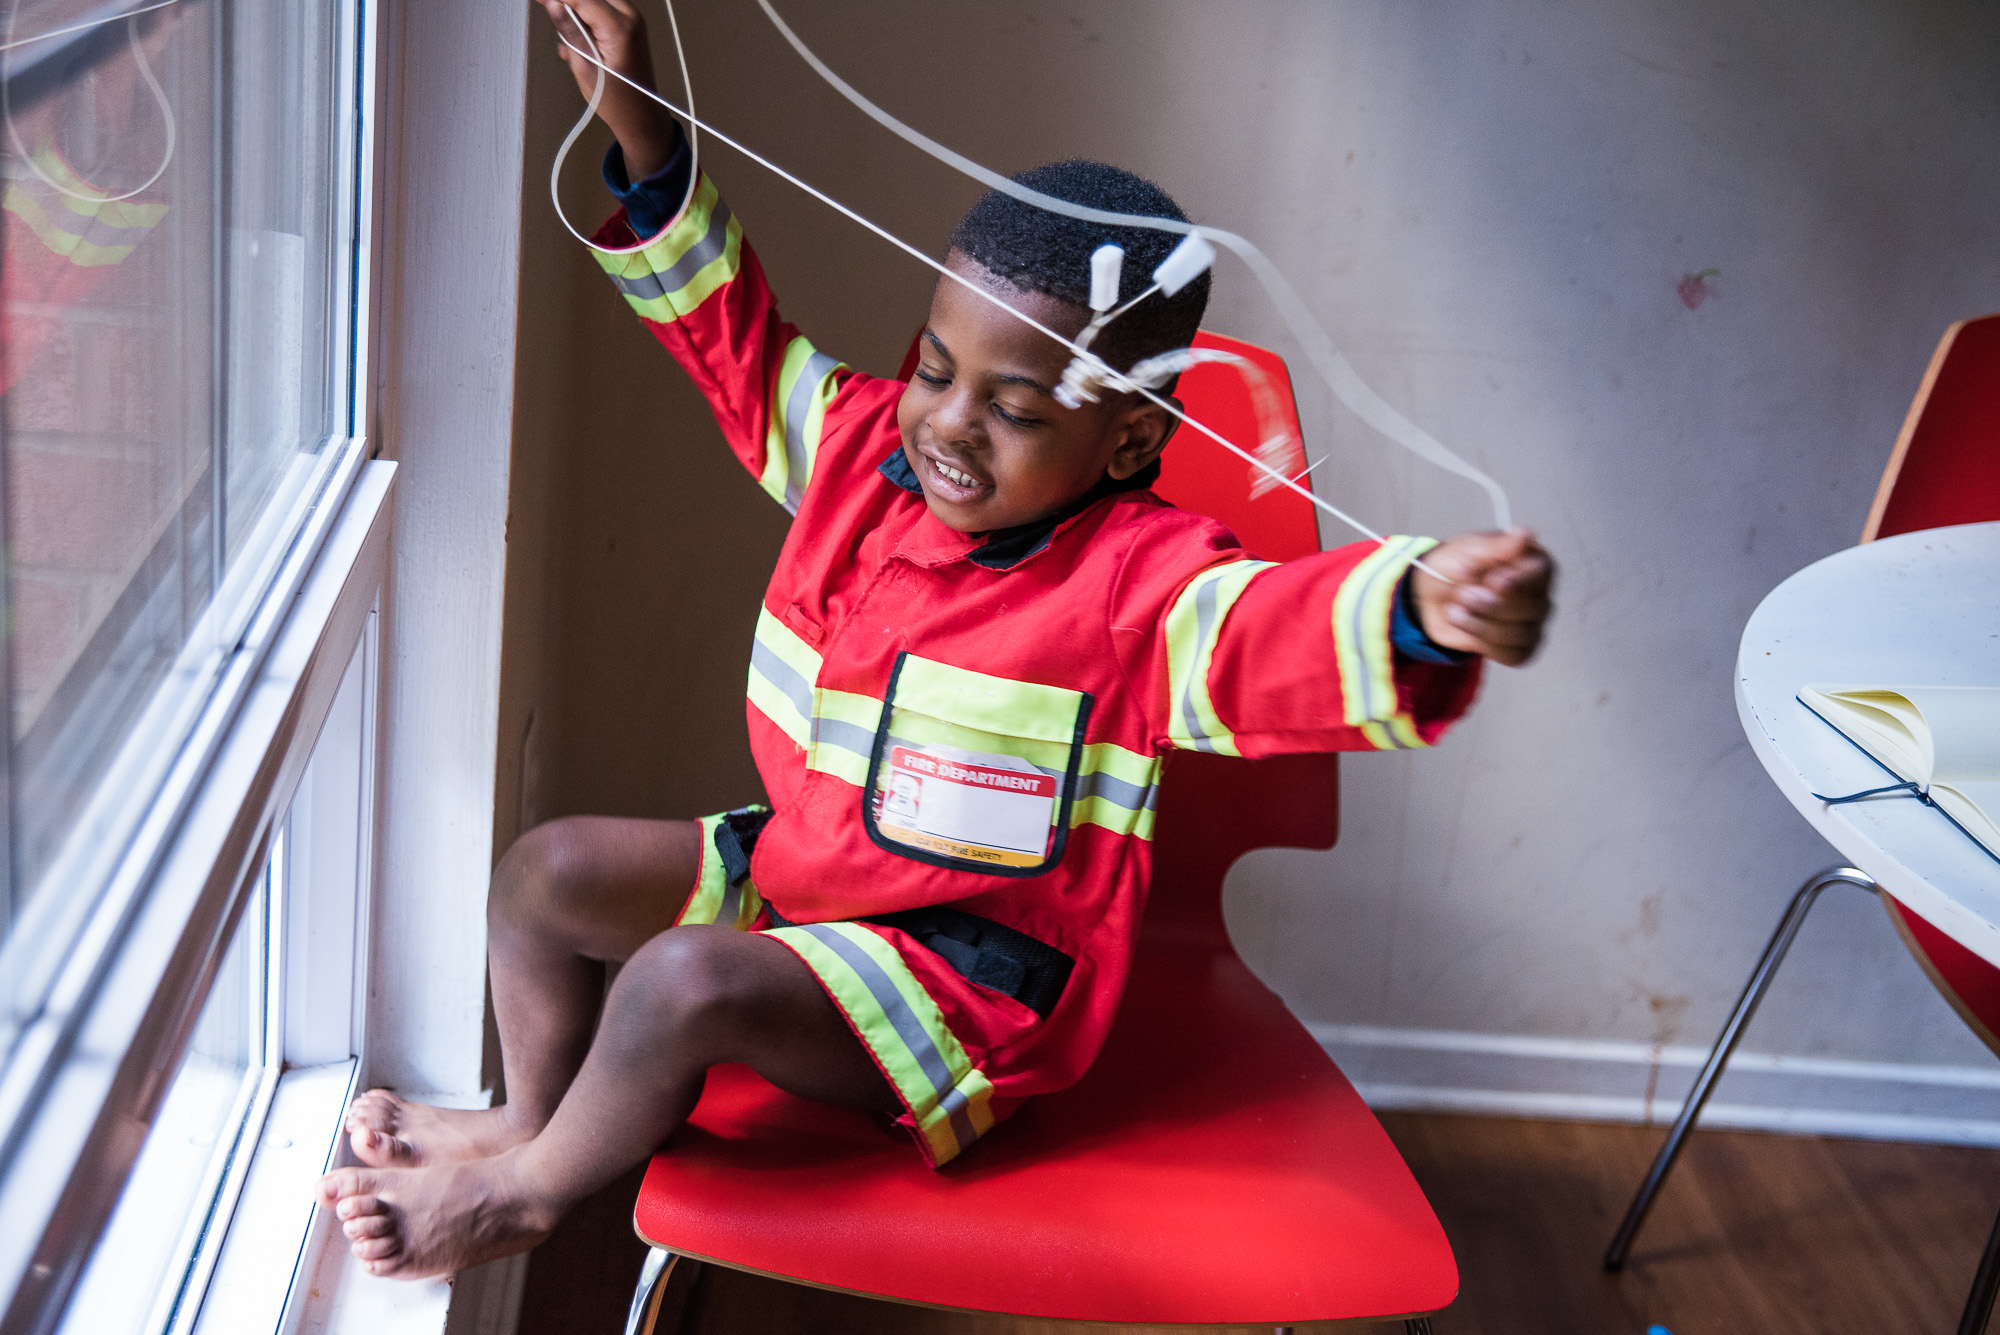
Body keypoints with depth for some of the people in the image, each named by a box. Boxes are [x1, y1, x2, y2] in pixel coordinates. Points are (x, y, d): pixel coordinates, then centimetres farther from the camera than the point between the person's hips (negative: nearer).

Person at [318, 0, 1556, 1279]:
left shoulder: (1140, 576, -23)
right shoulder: (866, 444, -2)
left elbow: (1270, 628, -42)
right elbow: (735, 331, 9)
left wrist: (1424, 613, -66)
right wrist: (642, 129, 2)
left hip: (975, 971, -8)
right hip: (797, 870, 8)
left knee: (690, 981, -28)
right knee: (554, 868, 8)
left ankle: (523, 1195, 3)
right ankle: (535, 1117, 33)